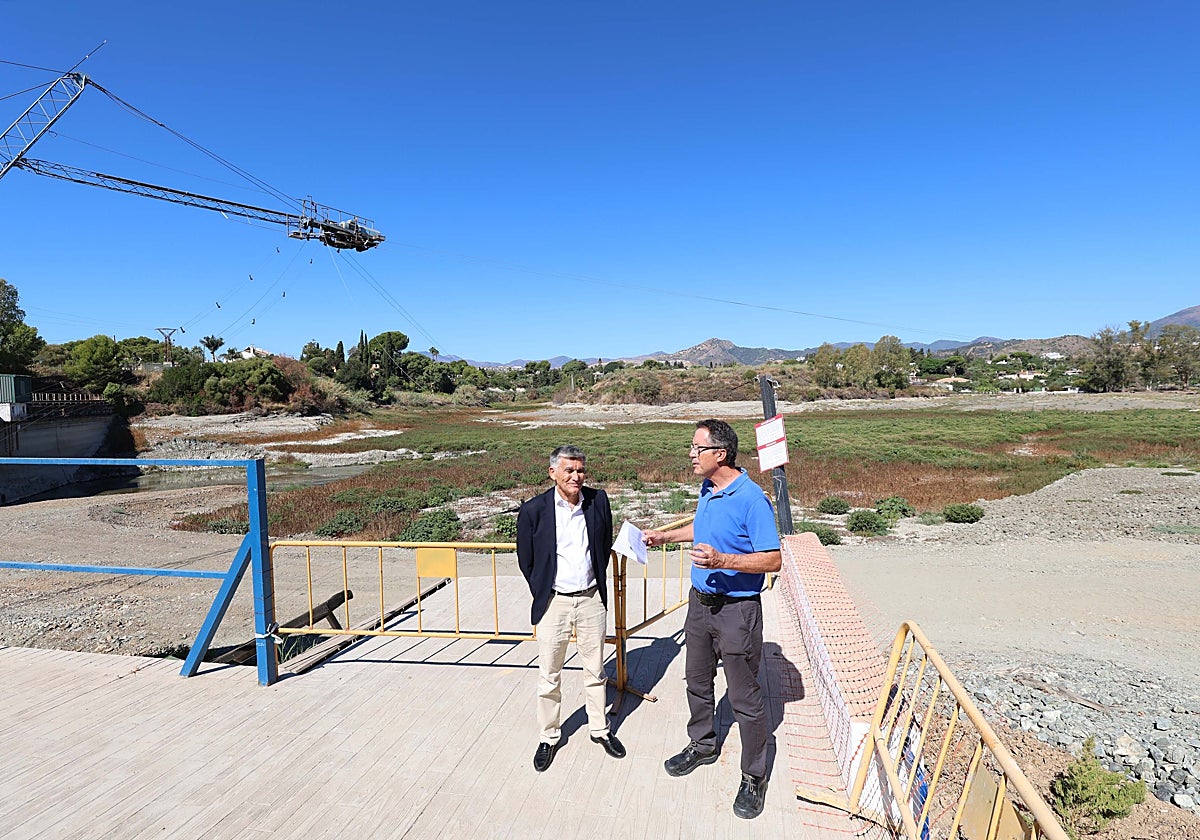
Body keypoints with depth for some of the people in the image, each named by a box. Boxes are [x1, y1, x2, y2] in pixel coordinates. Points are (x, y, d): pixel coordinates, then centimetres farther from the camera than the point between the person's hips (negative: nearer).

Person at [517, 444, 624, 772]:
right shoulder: (533, 510, -13)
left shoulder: (598, 500, -5)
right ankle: (549, 736, 31)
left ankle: (600, 729, 35)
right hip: (554, 602, -2)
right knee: (549, 676, 11)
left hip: (592, 599, 2)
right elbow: (526, 561, 0)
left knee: (595, 670, 16)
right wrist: (542, 596, 5)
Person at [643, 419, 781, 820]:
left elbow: (773, 560, -22)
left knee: (745, 698, 6)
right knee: (697, 682, 23)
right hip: (700, 602, 8)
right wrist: (665, 536, 20)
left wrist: (721, 560, -31)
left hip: (736, 610, -8)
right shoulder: (707, 490, 3)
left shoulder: (751, 498, -23)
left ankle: (754, 778, 26)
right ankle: (702, 745, 46)